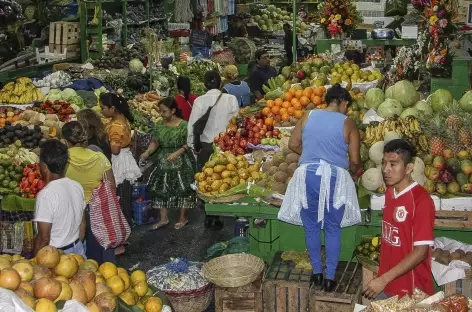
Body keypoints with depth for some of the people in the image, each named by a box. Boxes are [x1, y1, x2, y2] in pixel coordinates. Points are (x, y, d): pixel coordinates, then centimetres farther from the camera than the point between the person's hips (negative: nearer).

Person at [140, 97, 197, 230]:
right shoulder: (159, 125, 3)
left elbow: (188, 144, -11)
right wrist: (147, 153, -9)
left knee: (182, 189, 2)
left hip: (181, 162, -5)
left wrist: (176, 153, -23)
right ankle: (163, 218, 20)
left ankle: (183, 218, 18)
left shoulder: (183, 125, -13)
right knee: (161, 189, 7)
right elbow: (155, 142, 7)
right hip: (163, 162, 5)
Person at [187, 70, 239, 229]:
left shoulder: (199, 101, -6)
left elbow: (193, 124, -5)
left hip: (205, 146, 0)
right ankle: (218, 217, 8)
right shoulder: (231, 99, -6)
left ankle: (208, 217, 14)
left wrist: (192, 145, 6)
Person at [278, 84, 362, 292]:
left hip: (308, 175, 2)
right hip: (335, 177, -2)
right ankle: (330, 277, 13)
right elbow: (355, 161, 0)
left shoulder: (308, 116, 7)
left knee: (311, 226, 14)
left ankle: (317, 273, 21)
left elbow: (293, 145, 12)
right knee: (333, 229, 10)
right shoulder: (347, 123, 1)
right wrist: (353, 170, 22)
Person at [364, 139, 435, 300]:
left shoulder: (421, 200, -18)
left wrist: (383, 279, -22)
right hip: (386, 284, 7)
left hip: (411, 290, -7)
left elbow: (421, 251, -20)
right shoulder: (390, 192, 4)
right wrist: (382, 278, 9)